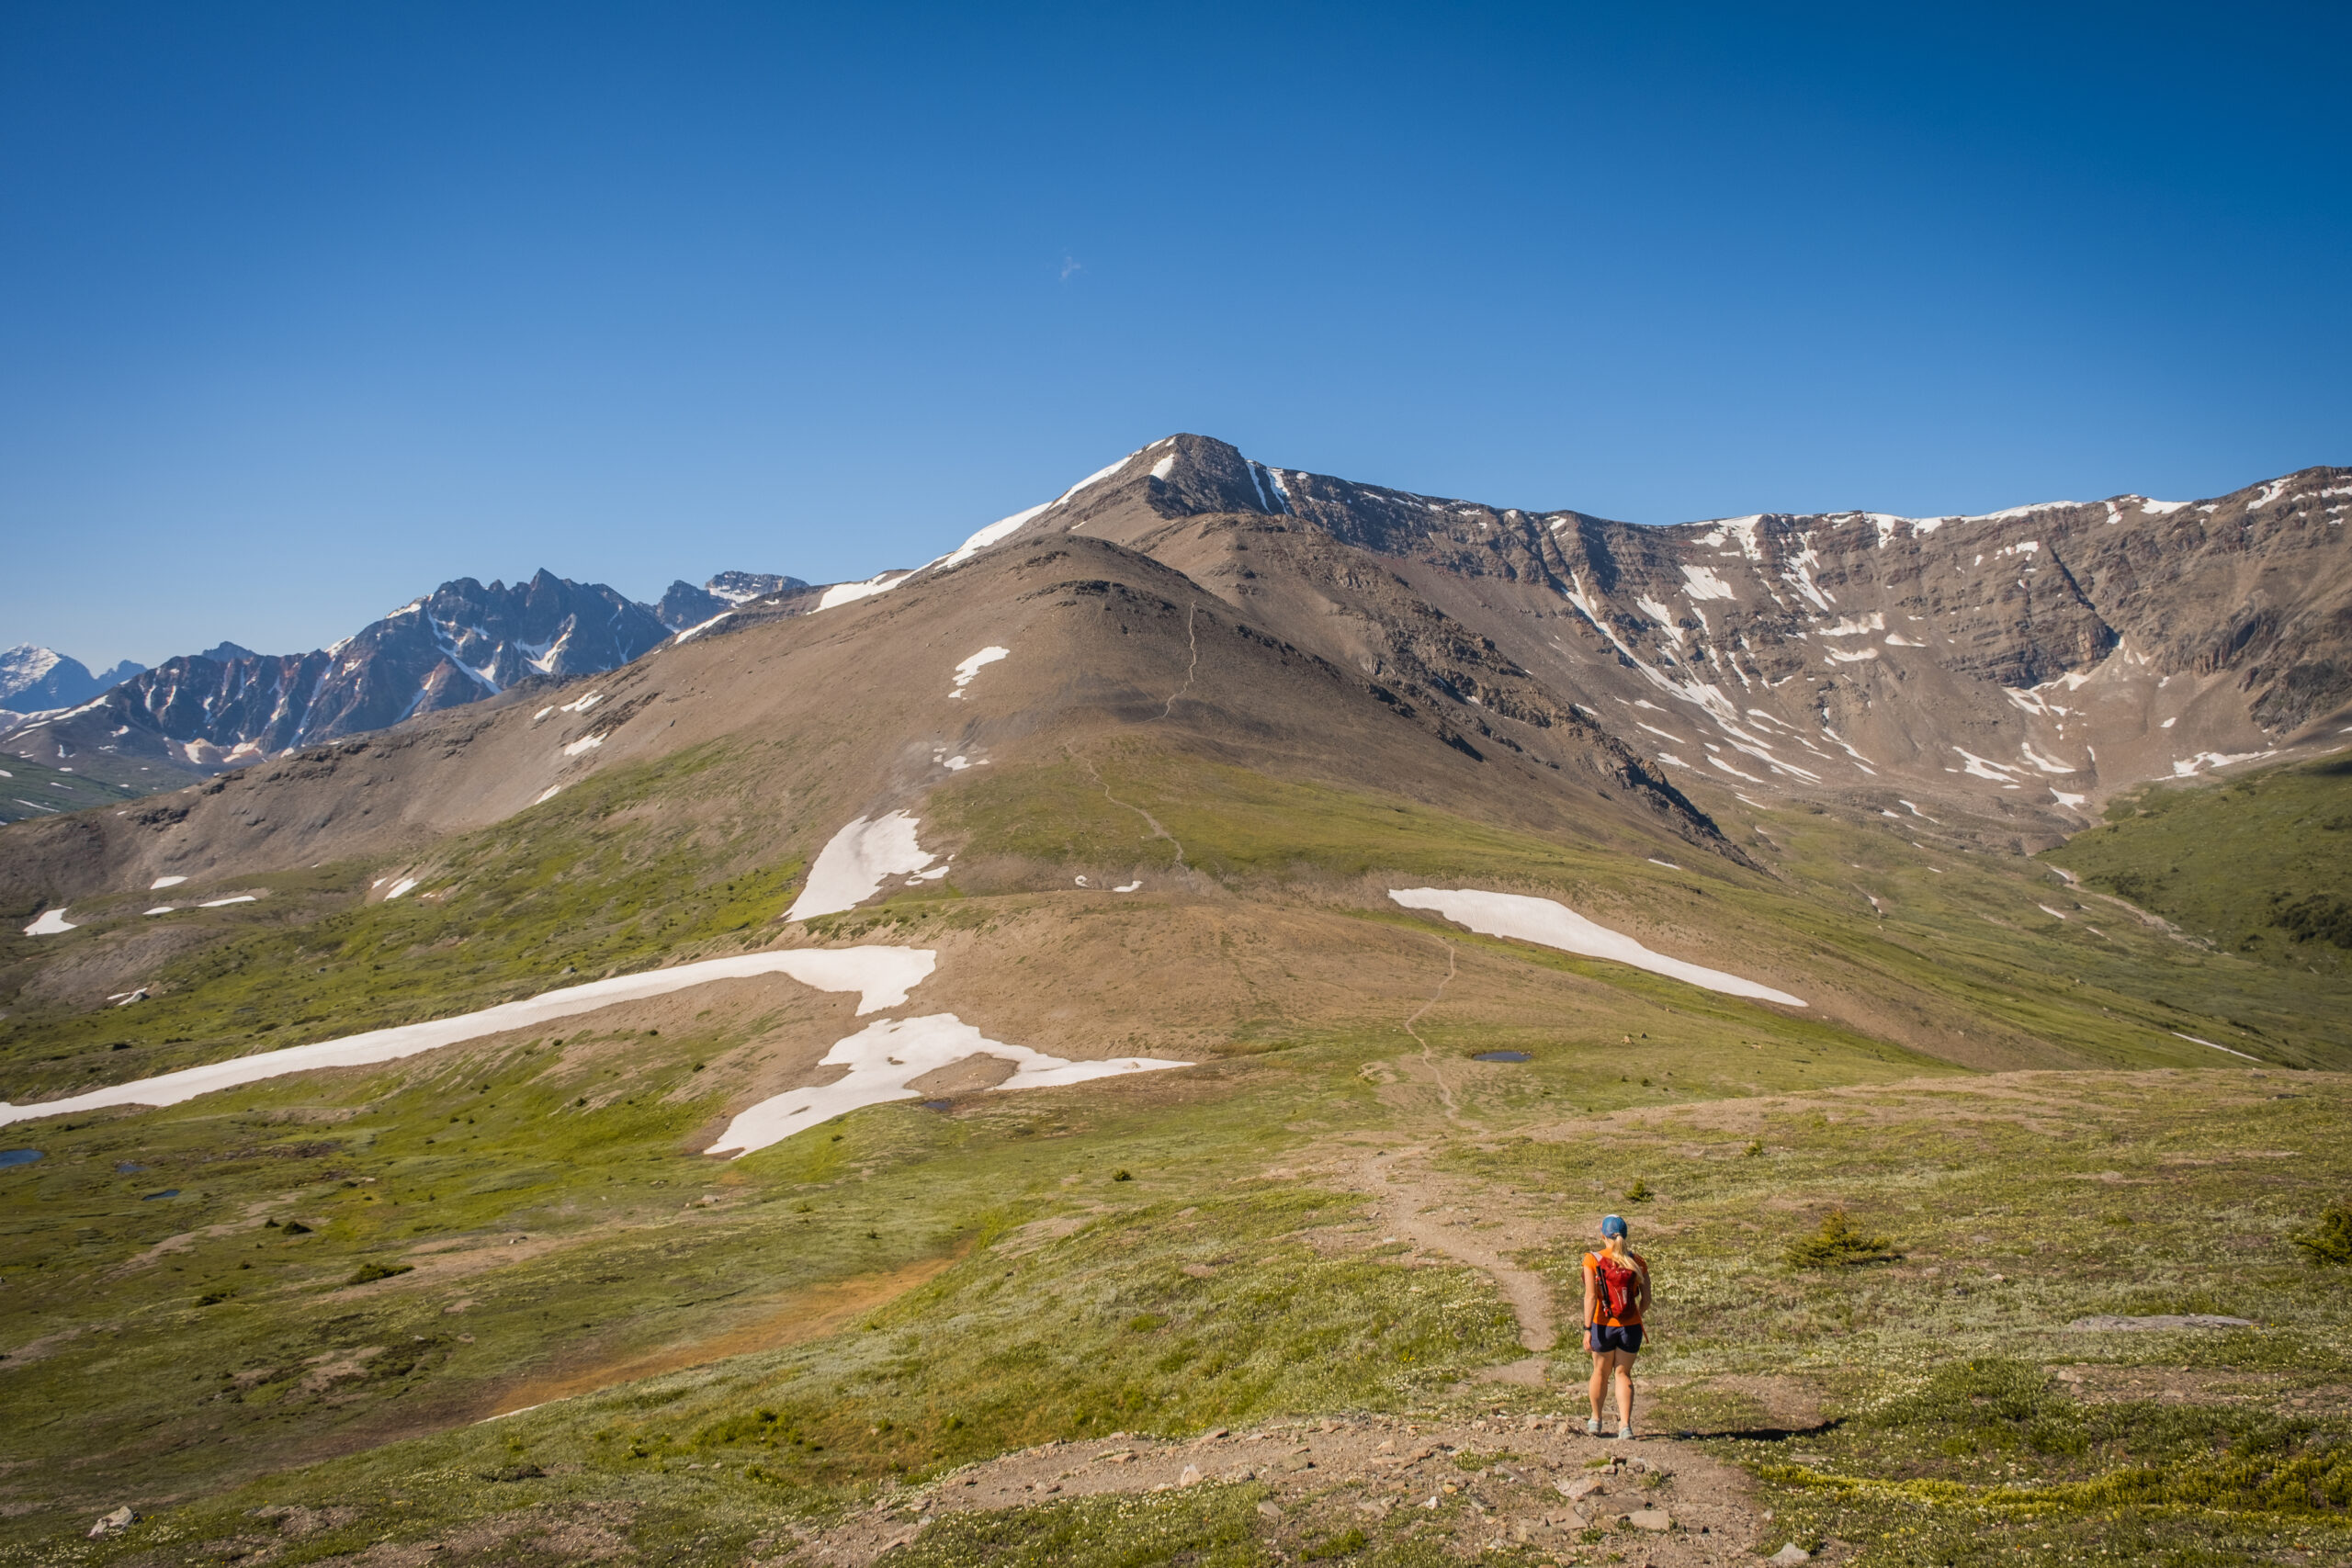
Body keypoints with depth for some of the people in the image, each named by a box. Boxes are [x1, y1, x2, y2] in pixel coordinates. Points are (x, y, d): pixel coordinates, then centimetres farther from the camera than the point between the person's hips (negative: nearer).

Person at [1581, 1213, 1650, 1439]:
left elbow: (1590, 1297, -17)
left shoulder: (1592, 1261, -9)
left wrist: (1587, 1329, -17)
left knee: (1601, 1372, 19)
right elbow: (1646, 1300, 0)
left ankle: (1596, 1420, 36)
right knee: (1623, 1373, 13)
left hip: (1603, 1326, -1)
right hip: (1631, 1327, 1)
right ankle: (1625, 1425, -1)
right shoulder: (1636, 1262, -2)